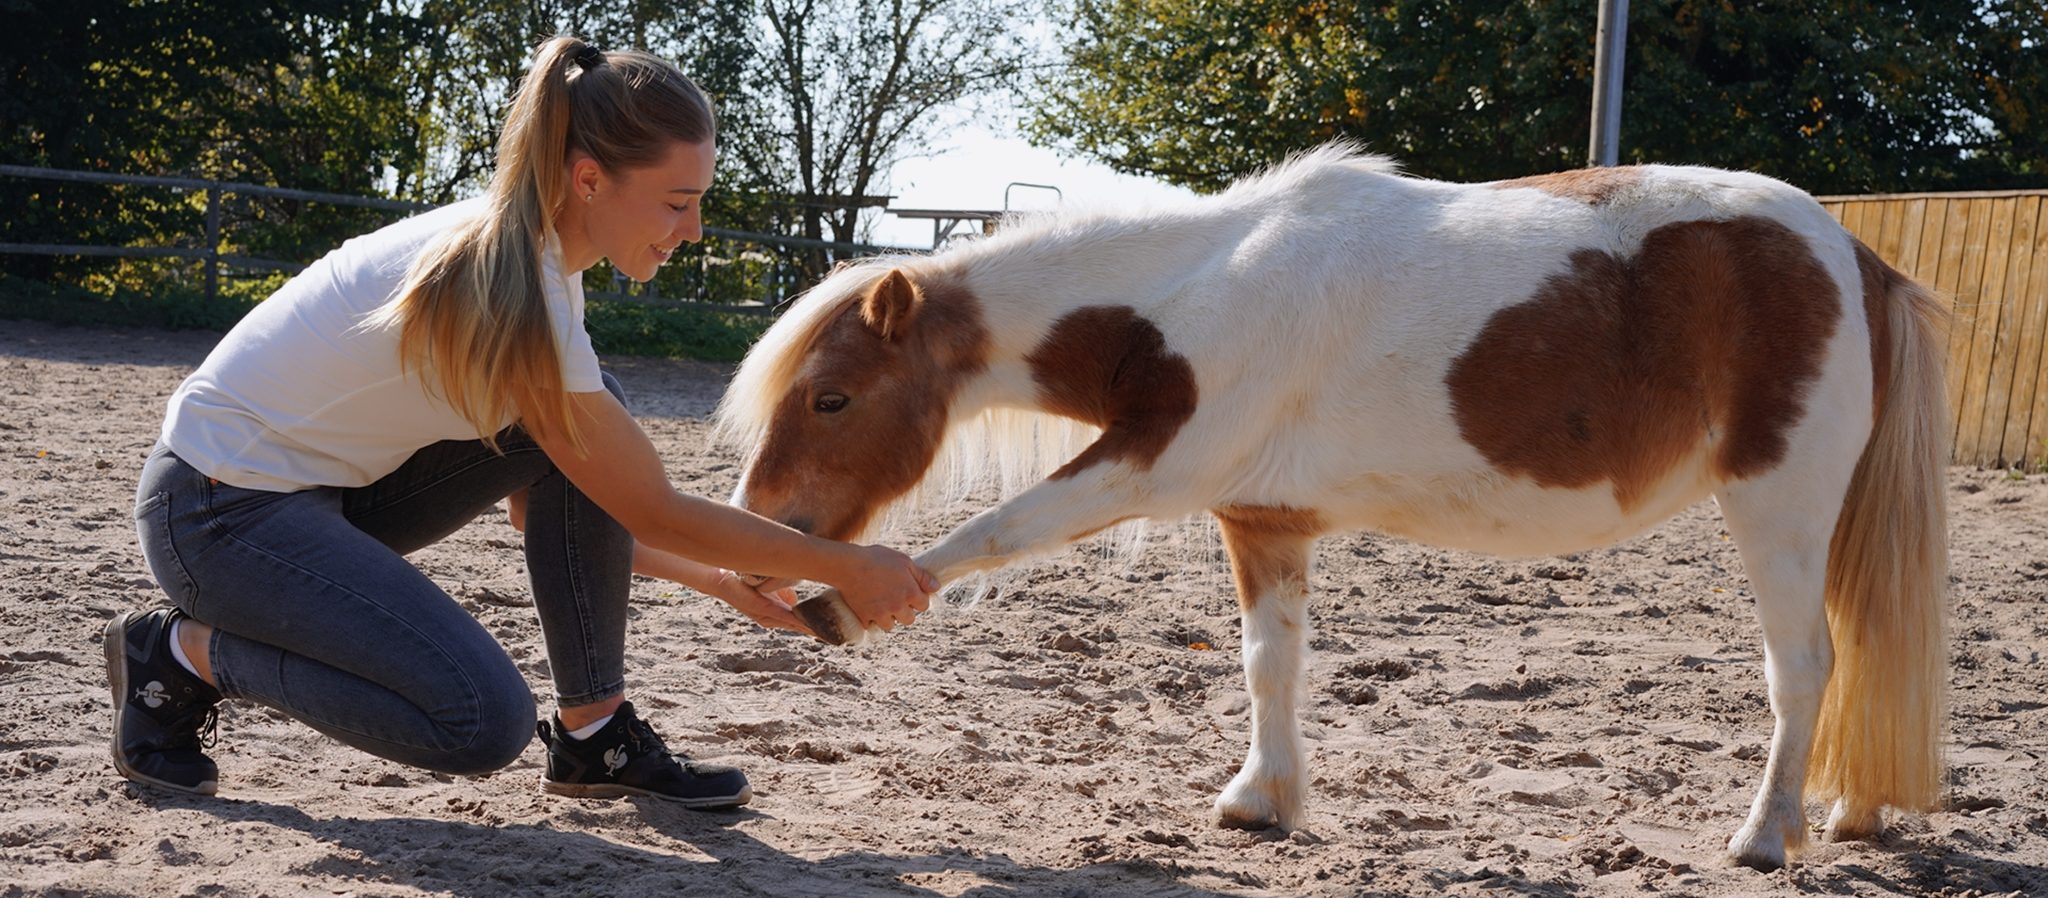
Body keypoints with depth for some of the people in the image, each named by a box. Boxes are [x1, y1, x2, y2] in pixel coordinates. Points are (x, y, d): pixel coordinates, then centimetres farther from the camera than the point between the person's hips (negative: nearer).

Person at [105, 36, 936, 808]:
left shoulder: (521, 254, 1)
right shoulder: (512, 291, -26)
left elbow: (549, 505, 9)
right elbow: (658, 514, -19)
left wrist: (721, 582, 8)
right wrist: (850, 568, -11)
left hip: (329, 485, 9)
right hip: (217, 509, -9)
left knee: (584, 426, -3)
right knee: (485, 722, -22)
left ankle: (594, 737, 3)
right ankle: (181, 654, -1)